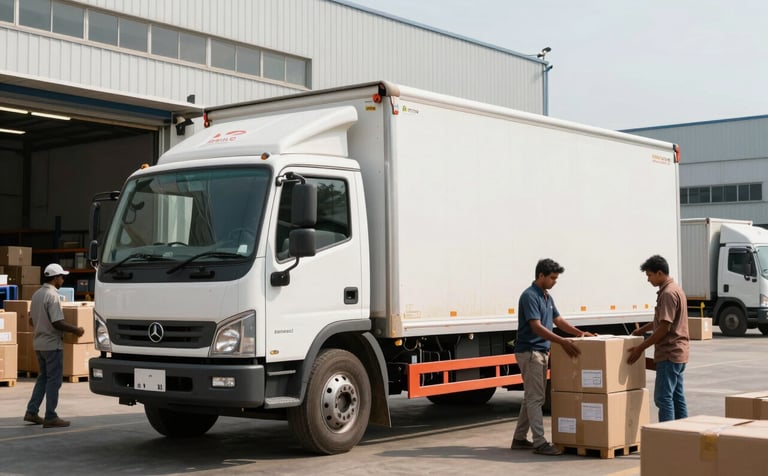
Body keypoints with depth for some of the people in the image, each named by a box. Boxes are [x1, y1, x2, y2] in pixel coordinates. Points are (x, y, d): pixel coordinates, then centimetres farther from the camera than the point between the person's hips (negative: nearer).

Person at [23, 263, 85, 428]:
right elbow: (57, 322, -23)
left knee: (43, 377, 18)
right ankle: (50, 418, 1)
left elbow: (32, 321, 17)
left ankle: (31, 412, 17)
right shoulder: (52, 296, -18)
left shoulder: (37, 294, 10)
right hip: (52, 344, -9)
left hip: (39, 343, 9)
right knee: (54, 380, -2)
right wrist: (76, 330, -12)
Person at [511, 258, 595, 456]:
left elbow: (559, 321, 19)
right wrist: (562, 342, -30)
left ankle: (519, 438, 18)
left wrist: (580, 333, 7)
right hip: (529, 352, -10)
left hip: (542, 352, 10)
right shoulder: (529, 296, -17)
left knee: (533, 397, 12)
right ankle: (539, 442, -8)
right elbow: (537, 327, -24)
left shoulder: (547, 297, 13)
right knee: (535, 398, -9)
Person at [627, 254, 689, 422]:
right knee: (677, 397, 11)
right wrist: (642, 330, 20)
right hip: (678, 352, 10)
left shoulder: (668, 293, -17)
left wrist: (641, 348, -16)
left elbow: (664, 327, -20)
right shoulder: (675, 289, 16)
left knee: (663, 397, -9)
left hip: (669, 354, -10)